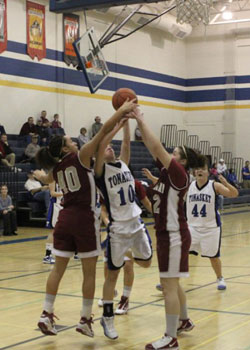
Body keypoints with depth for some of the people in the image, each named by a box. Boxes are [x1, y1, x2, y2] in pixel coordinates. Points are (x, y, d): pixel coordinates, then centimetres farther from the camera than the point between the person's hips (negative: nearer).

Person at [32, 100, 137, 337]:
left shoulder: (56, 169, 11)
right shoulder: (80, 158, -6)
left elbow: (46, 179, 37)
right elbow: (104, 130, -12)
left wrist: (39, 174, 60)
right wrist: (123, 110, -3)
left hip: (65, 219, 6)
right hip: (84, 219, -6)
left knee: (58, 268, 11)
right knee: (89, 272, 4)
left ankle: (46, 315, 11)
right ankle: (85, 320, 9)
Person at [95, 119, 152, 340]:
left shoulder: (123, 164, 9)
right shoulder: (100, 170, -8)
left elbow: (126, 142, -1)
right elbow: (101, 144, -23)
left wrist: (127, 121, -9)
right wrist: (119, 123, -22)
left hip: (136, 224, 6)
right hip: (118, 229, -6)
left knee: (146, 262, 16)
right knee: (112, 274, 1)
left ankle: (126, 256, 47)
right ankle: (107, 318, 12)